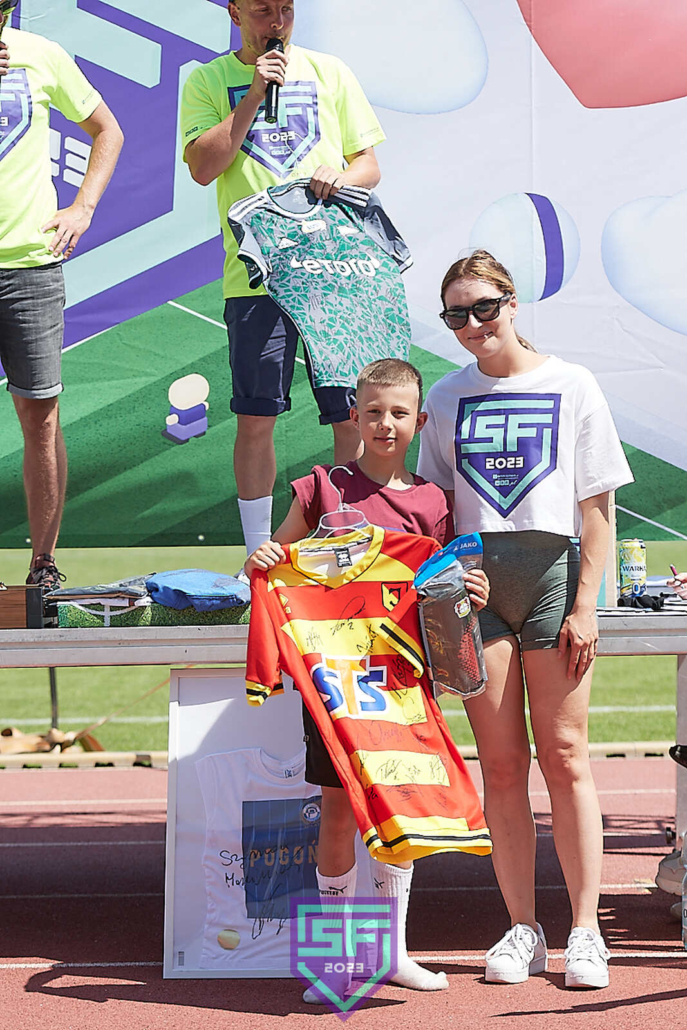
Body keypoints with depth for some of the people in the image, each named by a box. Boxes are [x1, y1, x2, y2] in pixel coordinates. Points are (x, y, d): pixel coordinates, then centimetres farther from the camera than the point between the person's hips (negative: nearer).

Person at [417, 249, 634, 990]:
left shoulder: (570, 385, 3)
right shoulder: (447, 397, 12)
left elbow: (596, 506, 1)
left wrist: (585, 603, -6)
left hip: (551, 569, -2)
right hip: (473, 576, 2)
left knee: (564, 755, -3)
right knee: (501, 763, 2)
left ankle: (585, 930, 3)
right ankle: (523, 929, 8)